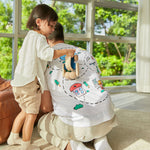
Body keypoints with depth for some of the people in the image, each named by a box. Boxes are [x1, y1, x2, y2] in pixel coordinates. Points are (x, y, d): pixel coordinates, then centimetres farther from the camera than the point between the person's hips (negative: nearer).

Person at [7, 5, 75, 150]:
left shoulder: (28, 36, 18)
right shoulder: (39, 38, -12)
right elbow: (46, 53, -31)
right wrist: (65, 51, -28)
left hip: (19, 82, 10)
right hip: (30, 83, -10)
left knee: (25, 111, 24)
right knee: (31, 114, 3)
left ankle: (13, 137, 36)